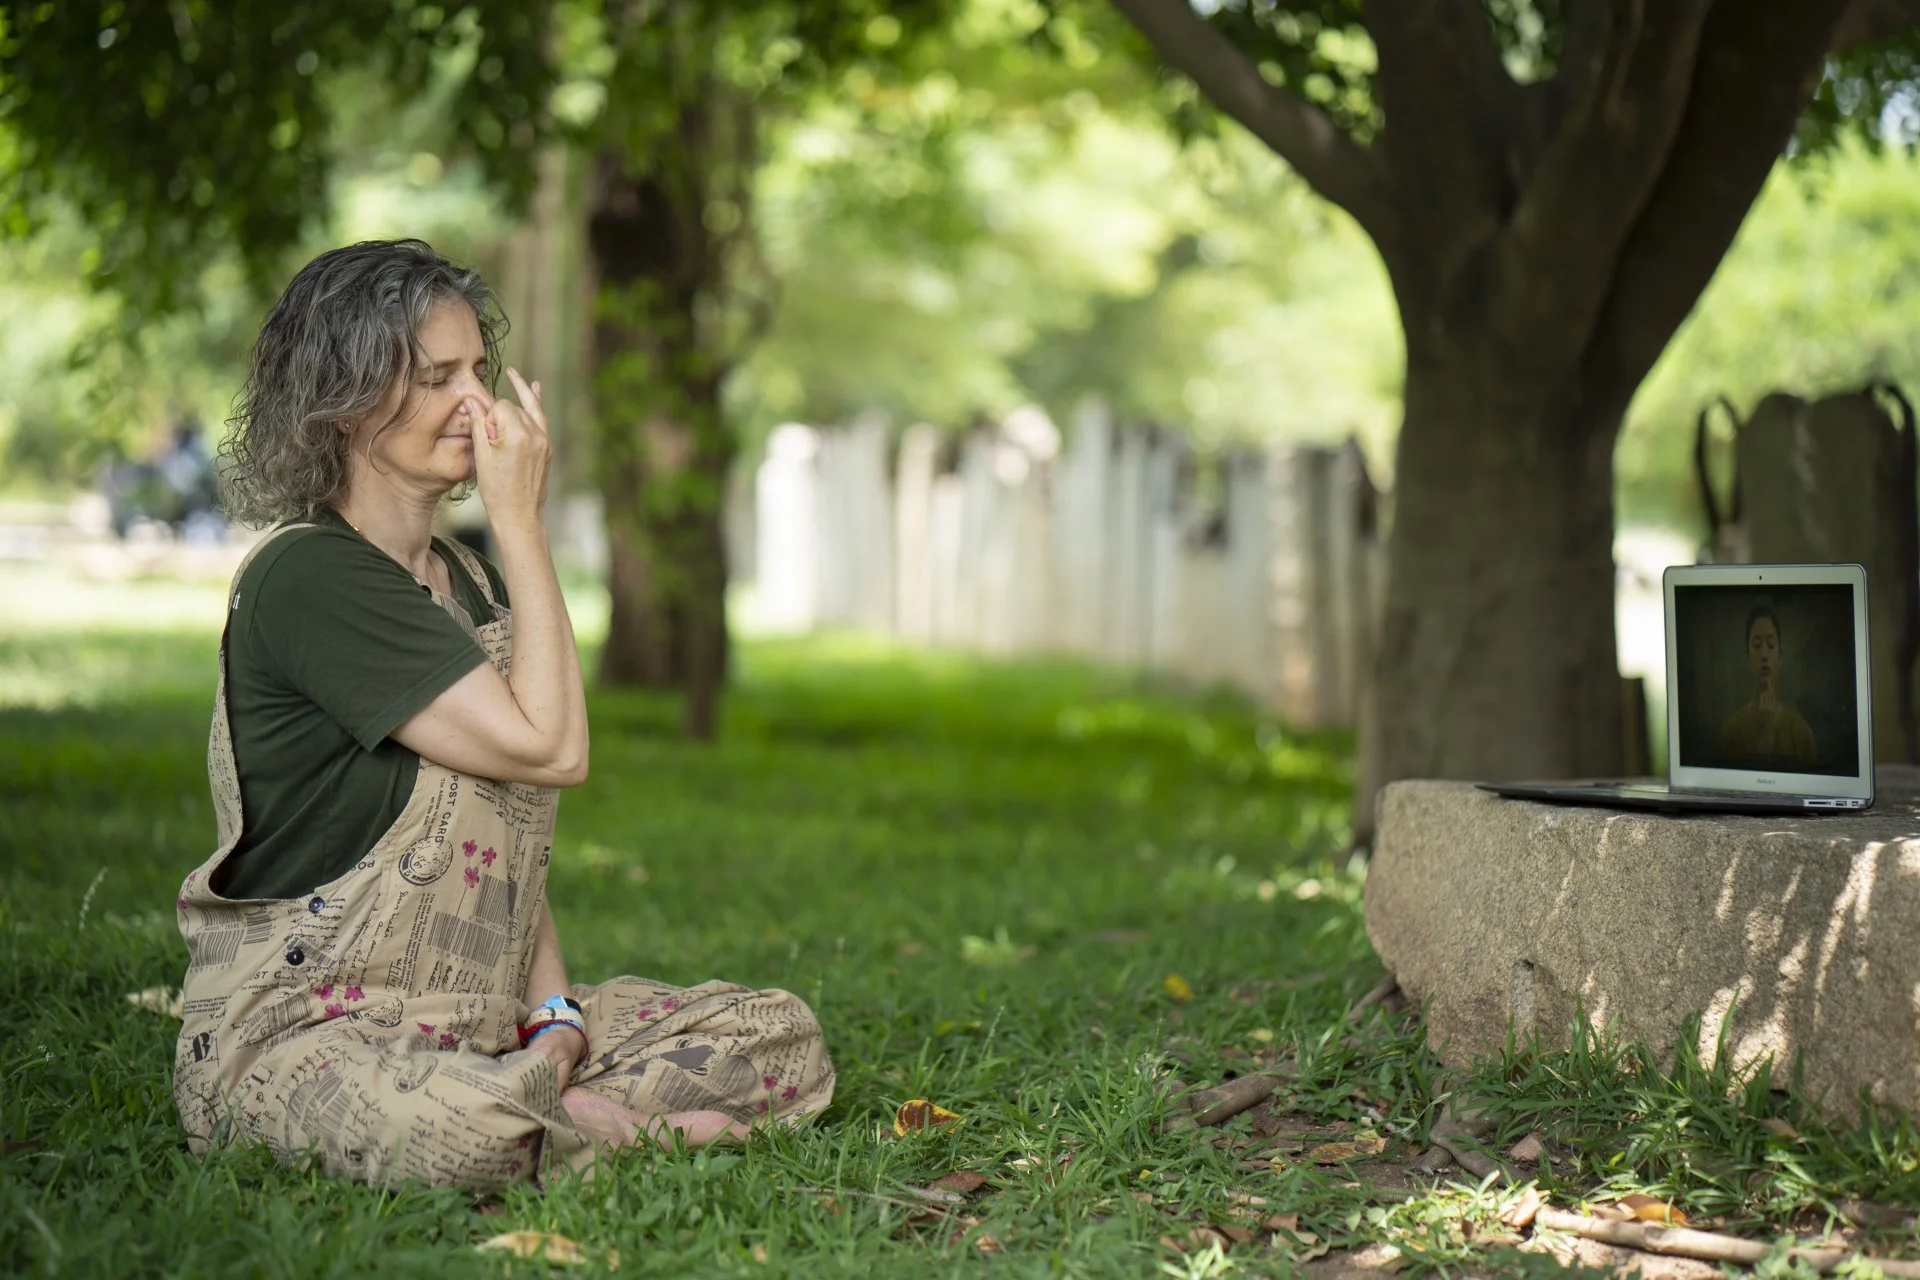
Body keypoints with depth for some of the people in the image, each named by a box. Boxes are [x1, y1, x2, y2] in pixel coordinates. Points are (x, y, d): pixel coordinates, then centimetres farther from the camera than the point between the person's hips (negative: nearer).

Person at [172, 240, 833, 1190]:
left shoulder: (469, 581, 15)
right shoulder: (307, 577, -14)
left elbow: (503, 832, 12)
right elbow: (549, 748, -18)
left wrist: (554, 1017, -3)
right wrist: (521, 523, -11)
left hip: (484, 1020, 8)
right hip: (302, 1028, -8)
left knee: (783, 1040, -3)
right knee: (450, 1130, -42)